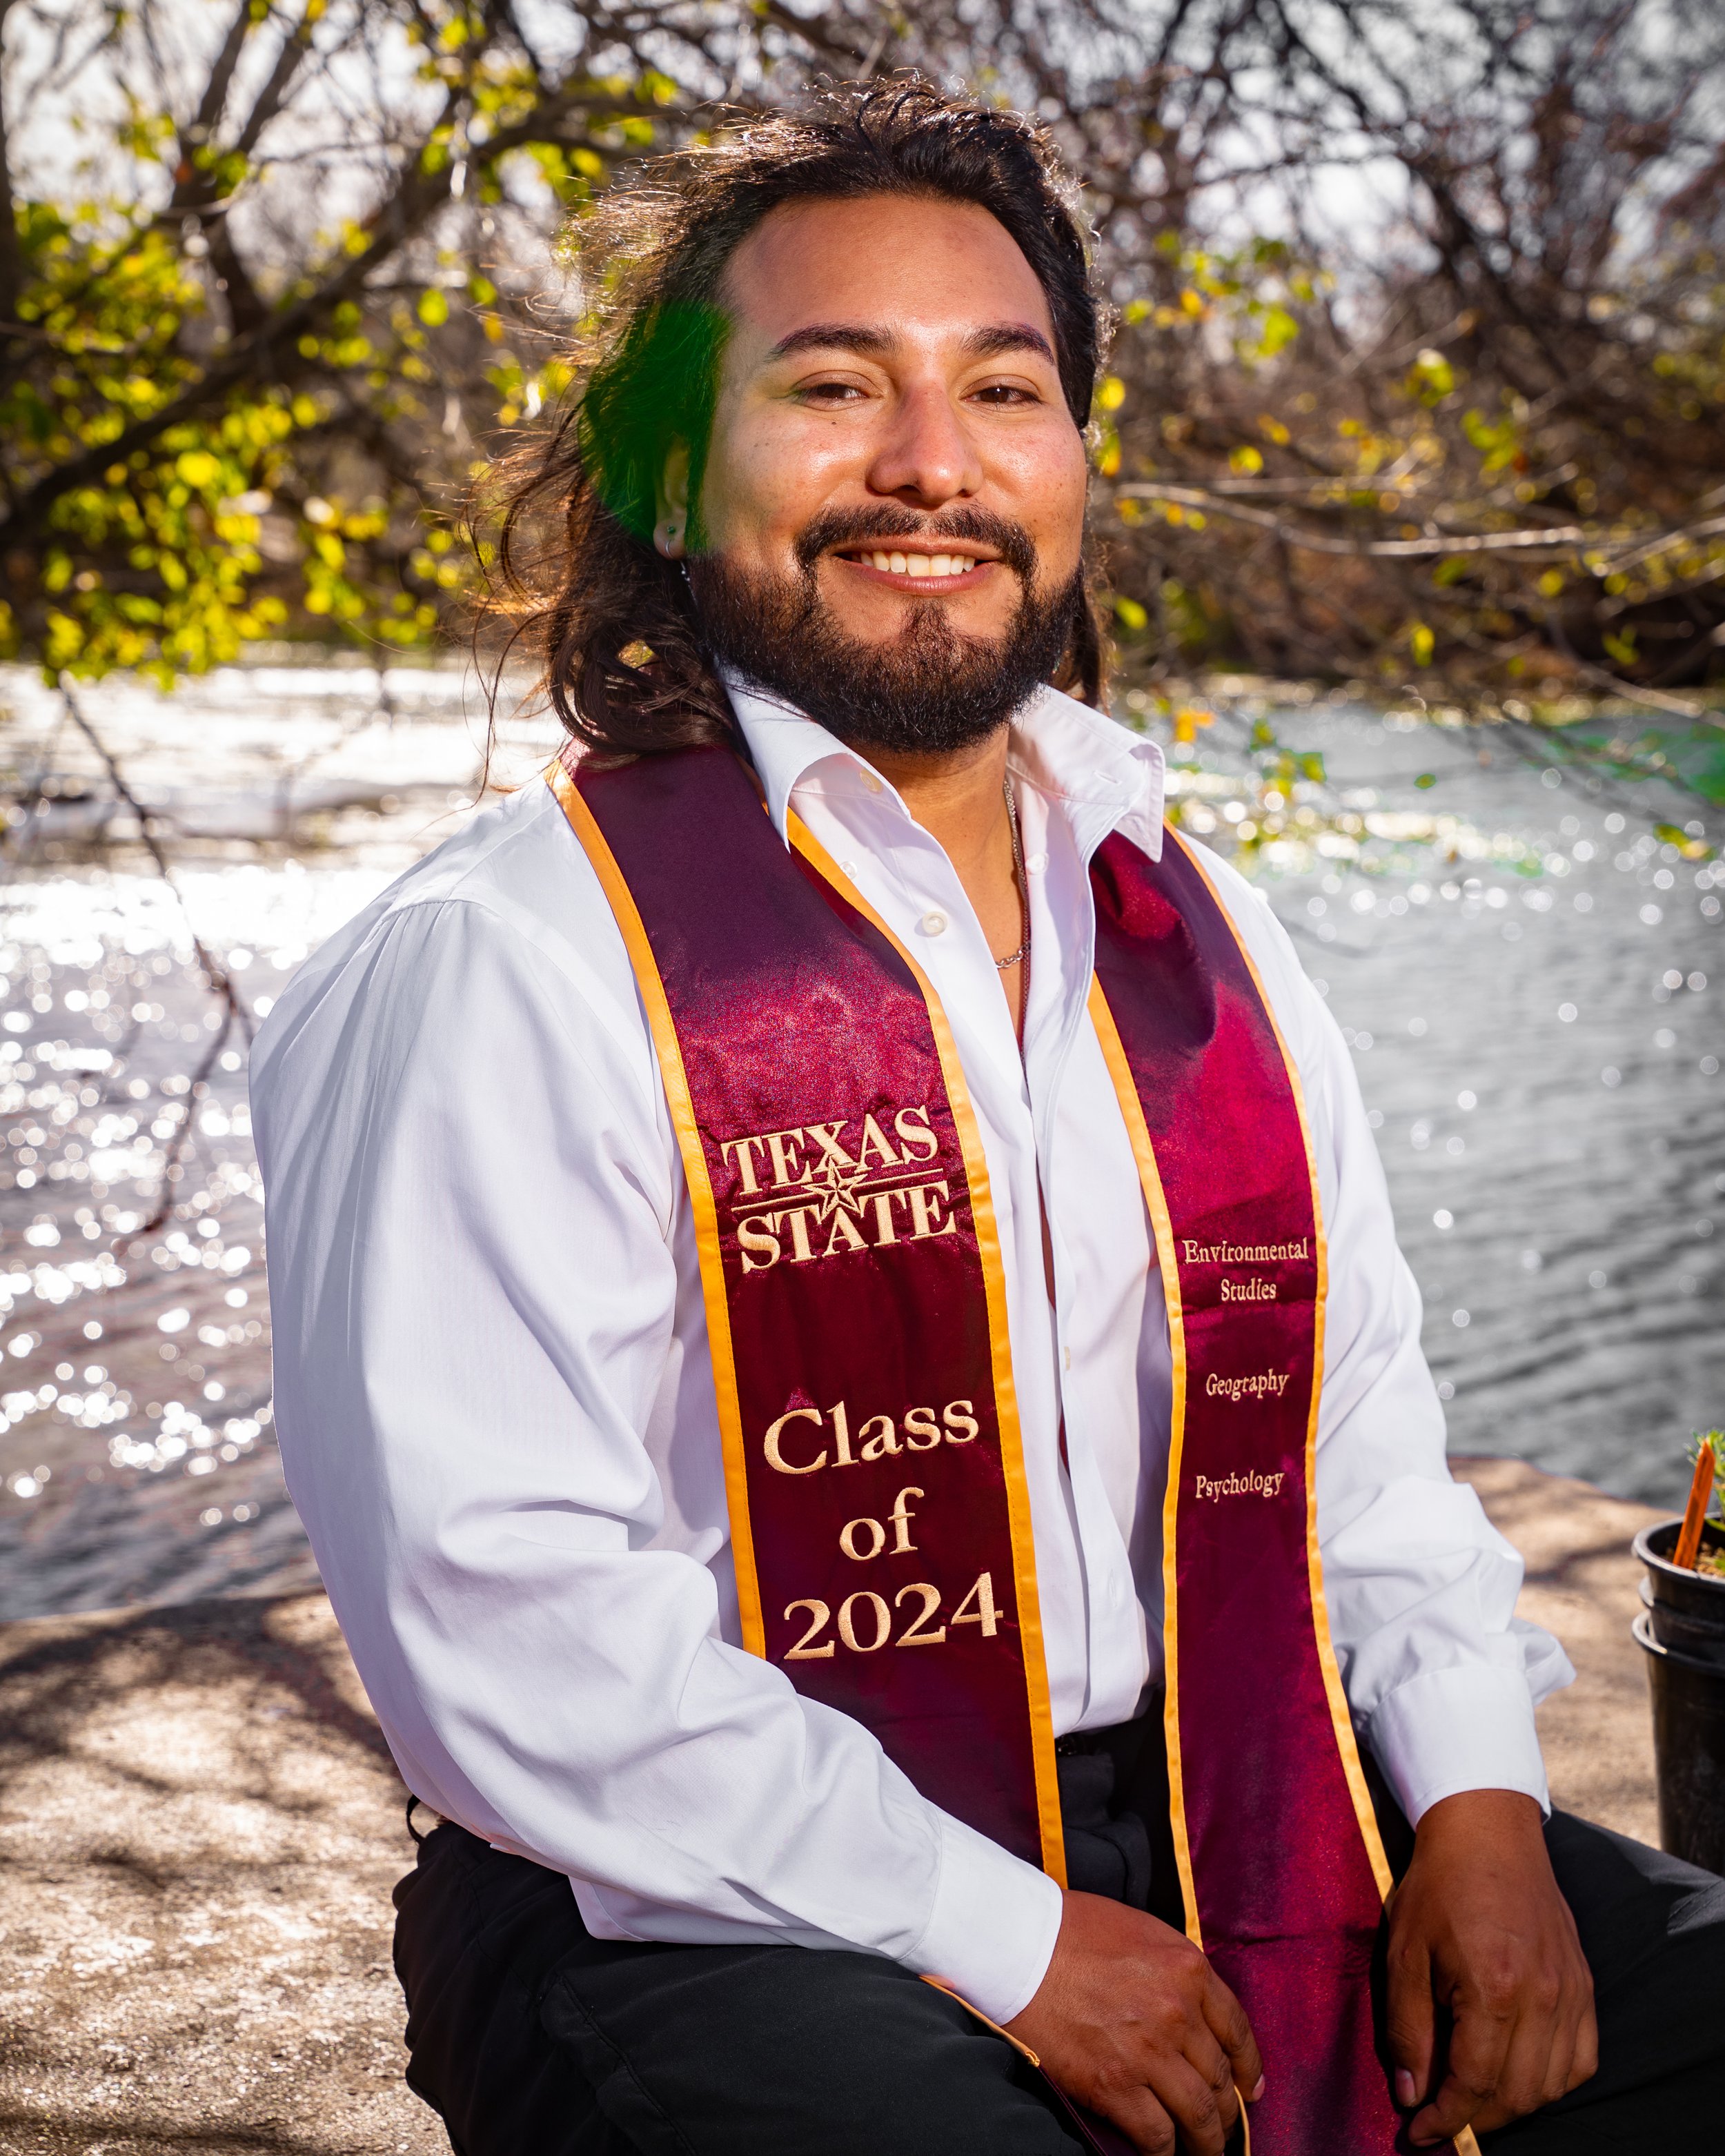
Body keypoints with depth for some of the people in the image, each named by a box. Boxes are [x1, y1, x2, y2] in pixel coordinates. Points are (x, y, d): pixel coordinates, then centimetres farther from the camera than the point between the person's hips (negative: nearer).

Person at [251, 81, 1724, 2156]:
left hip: (1217, 1821, 6)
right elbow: (506, 1624, -18)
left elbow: (1358, 1444, 15)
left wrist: (1479, 1796, -1)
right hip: (726, 1918, -6)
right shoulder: (509, 959, -12)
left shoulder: (1198, 938, 10)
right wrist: (999, 1943, -17)